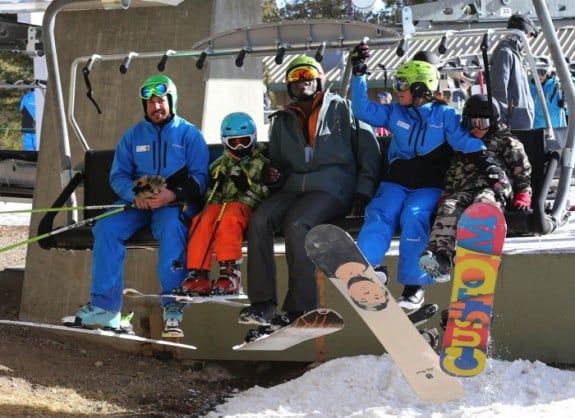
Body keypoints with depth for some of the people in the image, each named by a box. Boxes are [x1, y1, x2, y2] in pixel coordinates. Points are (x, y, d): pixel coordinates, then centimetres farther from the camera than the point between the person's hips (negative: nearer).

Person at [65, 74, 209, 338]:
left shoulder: (189, 134, 3)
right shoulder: (133, 136, 13)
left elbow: (199, 177, -5)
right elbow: (118, 175, 9)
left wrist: (172, 195, -23)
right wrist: (135, 194, -14)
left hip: (176, 202, -4)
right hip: (137, 202, 4)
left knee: (171, 228, -37)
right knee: (106, 228, -23)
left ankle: (173, 308, -35)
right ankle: (104, 305, -21)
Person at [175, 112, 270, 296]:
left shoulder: (260, 163, 15)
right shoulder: (219, 165, 27)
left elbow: (268, 192, 3)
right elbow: (208, 196, 25)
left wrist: (248, 186, -11)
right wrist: (214, 186, 4)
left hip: (244, 205, -4)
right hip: (218, 204, 4)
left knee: (227, 221, -40)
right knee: (201, 222, -32)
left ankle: (230, 273, -41)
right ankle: (199, 276, -36)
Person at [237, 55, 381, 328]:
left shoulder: (341, 109, 10)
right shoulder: (283, 121, 23)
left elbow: (369, 149, 6)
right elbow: (277, 162, 28)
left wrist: (363, 191, -5)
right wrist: (274, 176, 2)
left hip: (332, 187, -5)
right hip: (294, 187, 5)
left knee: (296, 223, -34)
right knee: (260, 220, -26)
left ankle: (301, 309, -30)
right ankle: (262, 303, -27)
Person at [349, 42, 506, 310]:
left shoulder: (444, 115, 4)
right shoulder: (395, 113, 15)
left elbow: (463, 140, -7)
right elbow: (362, 110, 13)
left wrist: (484, 159, -23)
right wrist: (359, 74, 7)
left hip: (429, 186, -3)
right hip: (396, 182, 3)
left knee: (414, 216, -32)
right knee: (380, 214, -27)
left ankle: (414, 285, -30)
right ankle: (371, 268, -46)